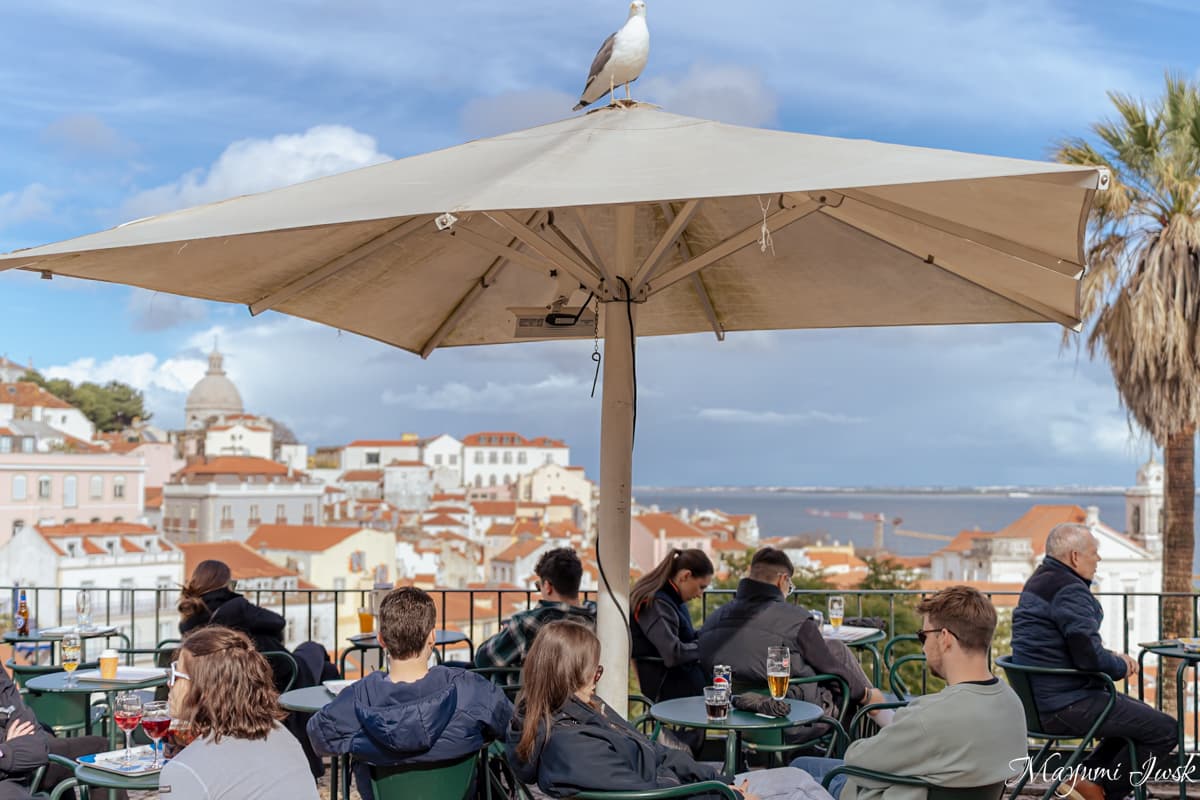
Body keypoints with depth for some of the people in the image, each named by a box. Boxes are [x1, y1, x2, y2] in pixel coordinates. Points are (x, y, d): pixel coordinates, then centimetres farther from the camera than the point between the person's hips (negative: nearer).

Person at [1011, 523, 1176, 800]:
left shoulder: (1039, 582, 13)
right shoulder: (1069, 590, -19)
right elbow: (1089, 656, -24)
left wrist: (1113, 657, 10)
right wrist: (1121, 667, -3)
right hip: (1066, 705, -10)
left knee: (1137, 713, 26)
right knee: (1165, 730, -6)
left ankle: (1085, 776, 16)